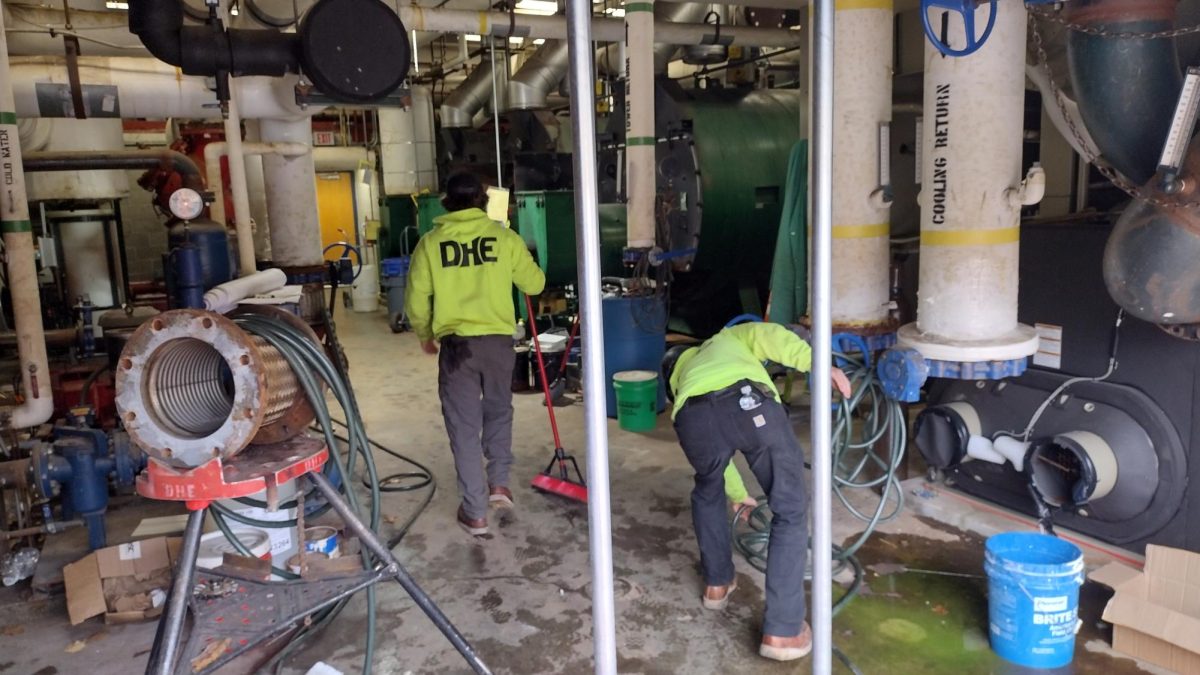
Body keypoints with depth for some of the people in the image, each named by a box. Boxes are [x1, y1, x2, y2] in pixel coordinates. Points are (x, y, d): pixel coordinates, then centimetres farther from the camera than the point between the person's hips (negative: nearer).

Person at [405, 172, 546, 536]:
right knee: (498, 410, 25)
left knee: (463, 425, 6)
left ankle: (475, 513, 11)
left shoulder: (430, 243, 0)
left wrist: (425, 336, 20)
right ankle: (499, 482, 25)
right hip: (498, 340, 1)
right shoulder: (504, 237, 0)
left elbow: (416, 301, 2)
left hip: (456, 344, -1)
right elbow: (535, 284, 9)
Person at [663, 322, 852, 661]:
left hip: (694, 417, 3)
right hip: (749, 404, -3)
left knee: (707, 493, 35)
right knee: (791, 512, 12)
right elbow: (768, 335, 19)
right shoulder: (728, 338, 44)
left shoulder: (681, 382, 45)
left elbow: (714, 448, 49)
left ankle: (717, 583, 44)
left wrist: (739, 496, 62)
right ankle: (783, 630, 11)